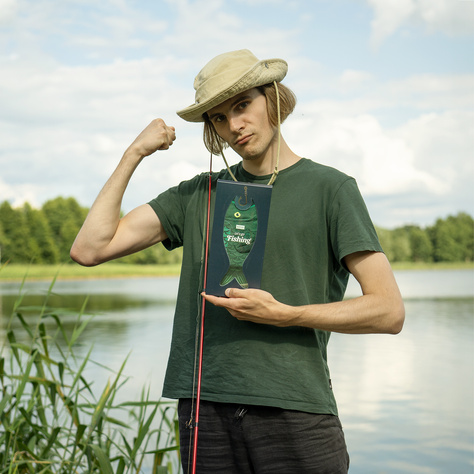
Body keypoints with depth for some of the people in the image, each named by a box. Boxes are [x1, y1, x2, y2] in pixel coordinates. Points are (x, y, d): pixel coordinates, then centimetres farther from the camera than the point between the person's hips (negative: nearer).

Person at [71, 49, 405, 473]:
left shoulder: (330, 188, 3)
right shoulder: (197, 195, 13)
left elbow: (389, 311, -4)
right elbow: (89, 249, 6)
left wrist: (282, 315, -13)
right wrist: (135, 153, 6)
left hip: (294, 409, -3)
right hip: (206, 406, 3)